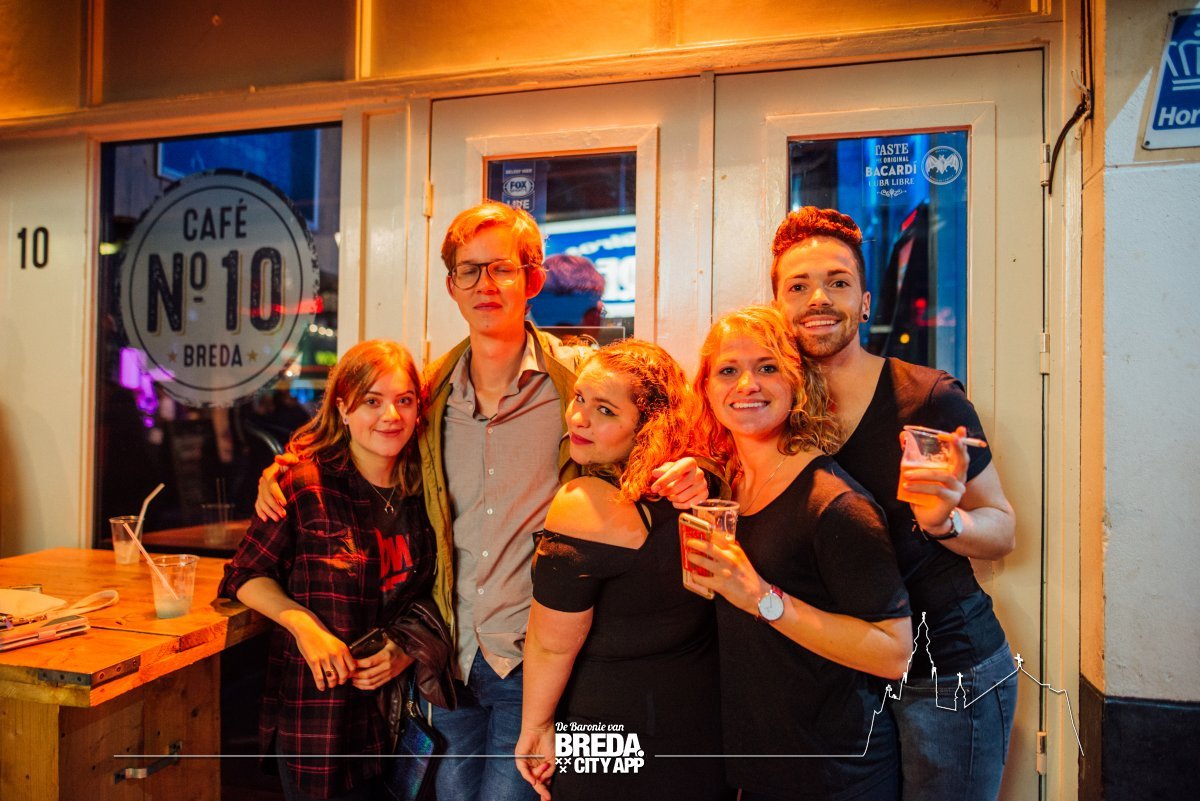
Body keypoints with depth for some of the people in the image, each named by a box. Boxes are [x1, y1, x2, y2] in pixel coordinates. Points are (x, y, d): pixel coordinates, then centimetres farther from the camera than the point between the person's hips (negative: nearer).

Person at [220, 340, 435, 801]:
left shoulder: (424, 493, 0)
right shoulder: (304, 485, -12)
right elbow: (248, 576, -3)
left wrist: (408, 649, -7)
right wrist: (303, 623, -17)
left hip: (399, 707, 4)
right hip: (316, 716, -3)